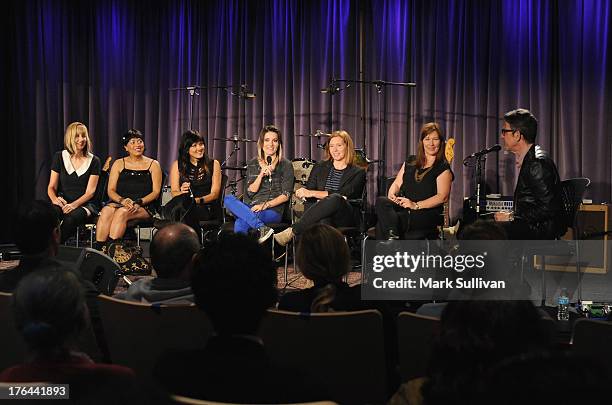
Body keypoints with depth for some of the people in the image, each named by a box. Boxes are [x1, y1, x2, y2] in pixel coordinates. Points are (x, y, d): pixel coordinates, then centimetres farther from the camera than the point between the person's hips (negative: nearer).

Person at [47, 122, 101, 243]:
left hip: (85, 204, -1)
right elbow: (51, 187, 6)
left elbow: (90, 192, -4)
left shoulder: (93, 161, 3)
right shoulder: (60, 157, 8)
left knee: (73, 216, -36)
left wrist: (74, 204, -22)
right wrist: (55, 199, -18)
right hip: (64, 203, 1)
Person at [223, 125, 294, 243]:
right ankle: (262, 228, -38)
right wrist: (261, 175, -10)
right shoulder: (253, 164, 16)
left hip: (273, 210, -5)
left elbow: (286, 195, -2)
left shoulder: (285, 165, 5)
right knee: (228, 199, -28)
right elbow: (250, 192, 6)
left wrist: (265, 205, -15)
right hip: (252, 208, 5)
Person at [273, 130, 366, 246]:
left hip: (345, 218, -2)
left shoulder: (358, 172, 10)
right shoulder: (319, 167, 23)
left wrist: (312, 193, -13)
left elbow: (343, 196, -6)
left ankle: (292, 231, -37)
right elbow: (307, 190, 10)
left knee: (335, 199, -37)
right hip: (320, 214, 2)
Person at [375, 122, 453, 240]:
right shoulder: (410, 162, 23)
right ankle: (393, 237, -42)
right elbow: (397, 183, 20)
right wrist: (392, 194, -6)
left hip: (428, 214, -5)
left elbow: (443, 197, -9)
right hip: (402, 207, 6)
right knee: (381, 202, -30)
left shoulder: (443, 168, 4)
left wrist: (416, 205, -21)